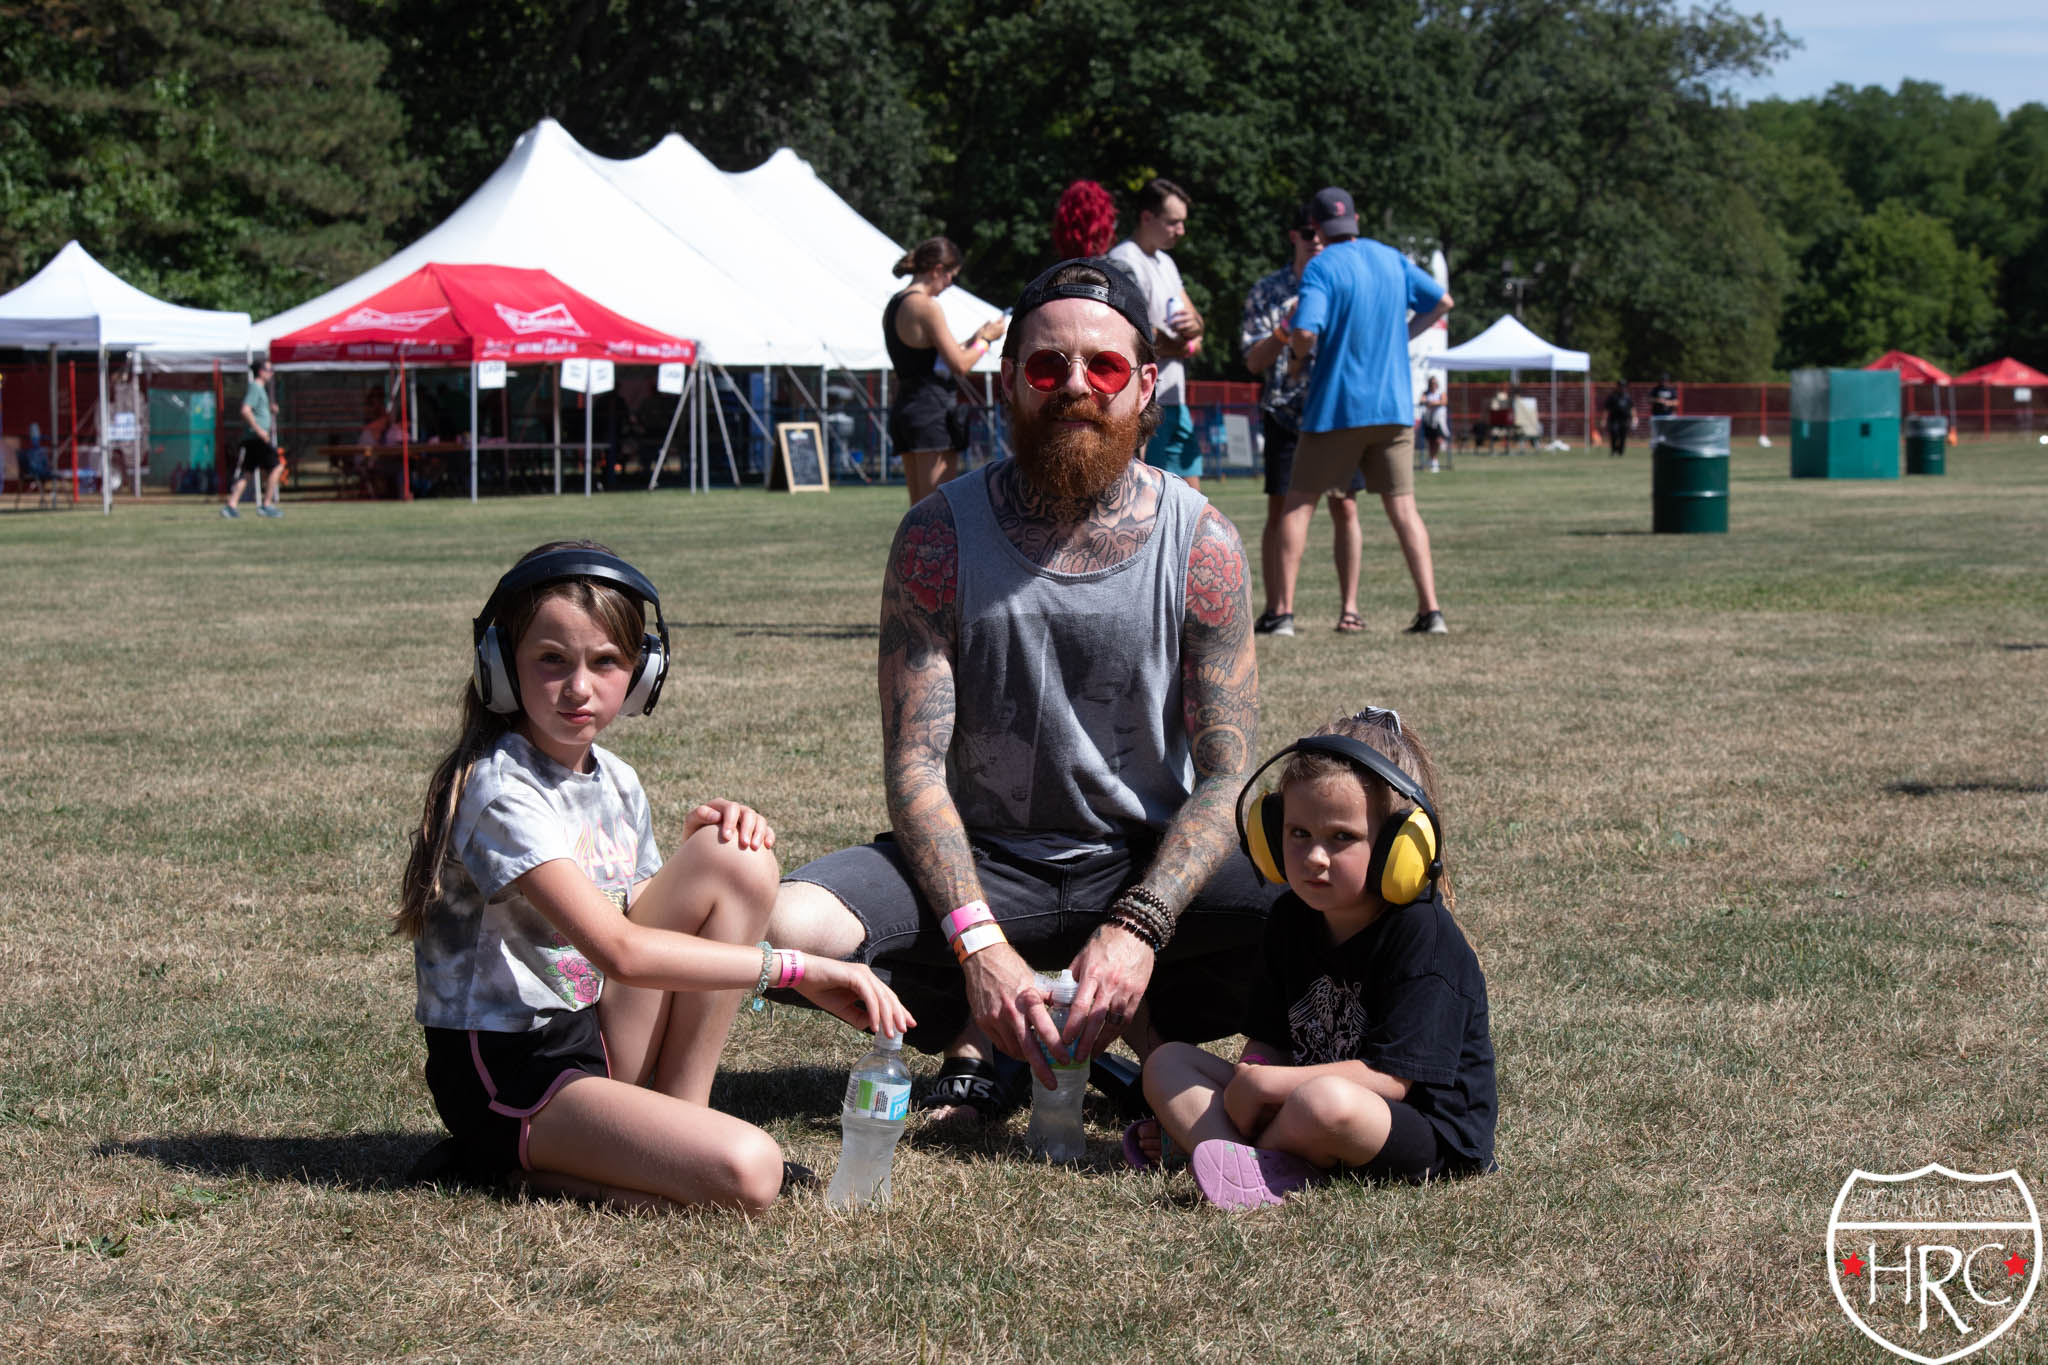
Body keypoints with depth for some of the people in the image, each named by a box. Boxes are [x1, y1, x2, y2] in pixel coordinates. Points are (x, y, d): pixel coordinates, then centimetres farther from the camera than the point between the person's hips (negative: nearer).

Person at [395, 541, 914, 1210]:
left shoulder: (615, 783, 10)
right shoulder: (501, 791, -19)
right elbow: (618, 952, -28)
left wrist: (699, 847, -1)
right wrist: (798, 968, -27)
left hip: (604, 1037, 9)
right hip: (510, 1074, -9)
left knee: (740, 859, -6)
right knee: (746, 1172, -29)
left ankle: (676, 1119, -4)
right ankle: (529, 1165, -6)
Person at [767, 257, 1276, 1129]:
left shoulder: (1202, 546, -6)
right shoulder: (940, 536, -8)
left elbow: (1225, 777, -9)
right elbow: (915, 765, -12)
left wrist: (1139, 927, -27)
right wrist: (979, 942, -28)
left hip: (1143, 861, 0)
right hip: (982, 861, 0)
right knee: (778, 926, -28)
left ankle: (1136, 1023, -2)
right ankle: (983, 1042, -4)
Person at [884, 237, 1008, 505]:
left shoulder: (893, 306, 15)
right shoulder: (927, 306, -12)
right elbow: (959, 365, -12)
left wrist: (973, 340, 21)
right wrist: (985, 339, 4)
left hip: (902, 406, 9)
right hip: (933, 409, -9)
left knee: (919, 505, 11)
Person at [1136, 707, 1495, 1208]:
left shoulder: (1423, 937, -16)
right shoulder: (1291, 919, 9)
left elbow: (1390, 1078, -21)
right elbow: (1269, 1043, 11)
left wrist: (1266, 1084, -21)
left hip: (1429, 1138, -8)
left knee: (1326, 1103, -40)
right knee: (1168, 1063, 1)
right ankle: (1244, 1166, -28)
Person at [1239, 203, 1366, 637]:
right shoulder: (1267, 292, 6)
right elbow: (1254, 361, 1)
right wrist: (1286, 329, -16)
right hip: (1285, 412, 0)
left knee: (1345, 507, -2)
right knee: (1280, 509, -4)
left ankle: (1349, 607, 4)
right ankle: (1277, 610, -2)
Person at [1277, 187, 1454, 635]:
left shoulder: (1321, 268, -10)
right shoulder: (1392, 259, 8)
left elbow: (1306, 333, -21)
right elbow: (1442, 301, 16)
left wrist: (1298, 346, 1)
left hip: (1336, 408, -4)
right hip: (1394, 405, 4)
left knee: (1299, 501, 5)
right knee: (1402, 506, 6)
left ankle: (1283, 609, 0)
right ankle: (1430, 609, -3)